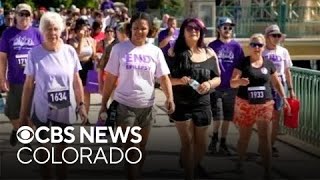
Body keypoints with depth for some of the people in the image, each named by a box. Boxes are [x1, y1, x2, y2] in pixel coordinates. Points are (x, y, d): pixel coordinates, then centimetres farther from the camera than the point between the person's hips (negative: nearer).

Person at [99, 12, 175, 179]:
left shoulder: (155, 51, 2)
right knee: (130, 147, -2)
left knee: (141, 147, 15)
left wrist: (169, 97, -17)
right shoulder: (119, 48, -4)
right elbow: (110, 78, -1)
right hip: (125, 105, -3)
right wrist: (104, 103, -1)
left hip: (147, 106, 3)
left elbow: (164, 77, 0)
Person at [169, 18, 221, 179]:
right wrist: (179, 80, -23)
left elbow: (217, 78, 6)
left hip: (202, 105, 3)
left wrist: (209, 84, -15)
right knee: (187, 142, 0)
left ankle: (195, 165, 45)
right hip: (182, 104, -3)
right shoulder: (176, 52, -5)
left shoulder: (209, 53, 2)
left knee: (201, 143, 16)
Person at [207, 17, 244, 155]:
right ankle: (215, 138, 23)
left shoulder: (236, 46, 1)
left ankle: (223, 143, 20)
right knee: (217, 116, 0)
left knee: (227, 116, 9)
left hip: (231, 87, 2)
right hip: (215, 86, -2)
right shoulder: (212, 46, -2)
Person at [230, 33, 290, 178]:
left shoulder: (269, 64, 5)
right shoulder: (242, 63, -4)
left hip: (265, 105, 1)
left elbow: (276, 82, 17)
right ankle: (240, 162, 36)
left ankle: (268, 172, -3)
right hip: (245, 105, -1)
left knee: (265, 137, -5)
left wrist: (283, 97, 10)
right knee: (244, 137, 12)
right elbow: (232, 83, -9)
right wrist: (239, 81, -30)